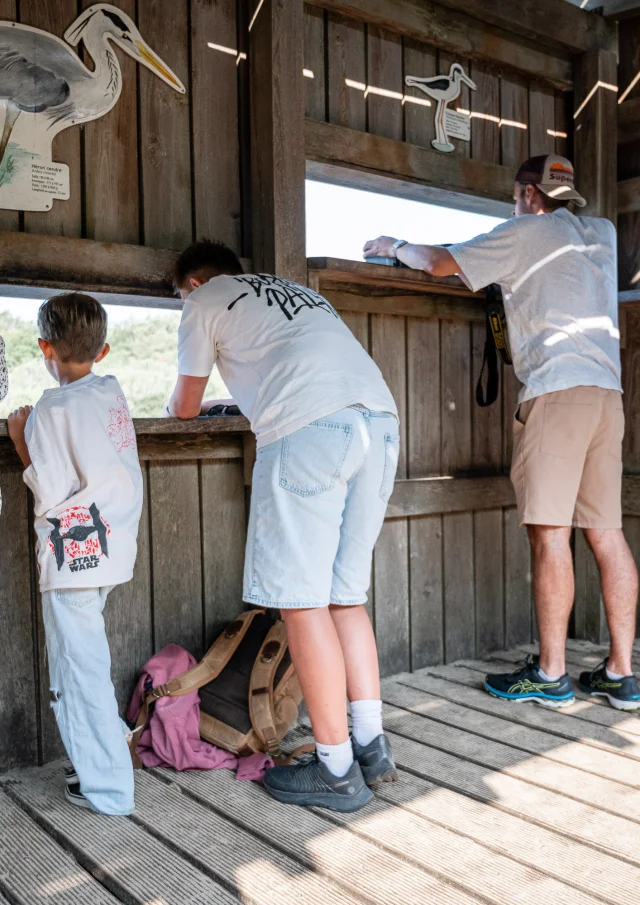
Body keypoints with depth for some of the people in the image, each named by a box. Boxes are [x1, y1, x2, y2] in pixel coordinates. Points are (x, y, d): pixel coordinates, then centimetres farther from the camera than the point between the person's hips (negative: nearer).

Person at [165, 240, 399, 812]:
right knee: (345, 595, 13)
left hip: (310, 428, -7)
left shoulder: (205, 299, 18)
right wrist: (241, 401, 57)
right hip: (380, 420, 8)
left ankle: (337, 770, 2)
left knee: (302, 601, -2)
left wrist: (186, 408, 48)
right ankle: (371, 745, 15)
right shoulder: (296, 292, 37)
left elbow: (185, 406, 24)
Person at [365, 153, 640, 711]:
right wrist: (500, 277, 40)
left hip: (557, 389, -7)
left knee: (550, 532, -6)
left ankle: (551, 675, -2)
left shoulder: (527, 232, 5)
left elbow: (441, 264, 11)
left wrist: (395, 247, 28)